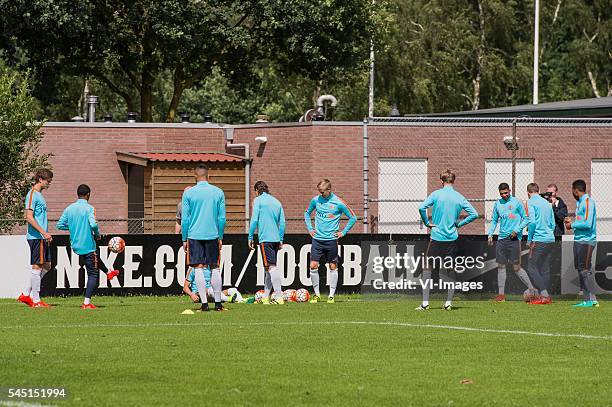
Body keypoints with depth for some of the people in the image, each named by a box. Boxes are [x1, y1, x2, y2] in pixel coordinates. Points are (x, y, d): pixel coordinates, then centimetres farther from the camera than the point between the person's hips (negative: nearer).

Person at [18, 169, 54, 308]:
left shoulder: (39, 195, 18)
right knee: (37, 267, -6)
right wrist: (44, 232, -21)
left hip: (42, 238, 10)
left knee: (46, 266, 12)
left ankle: (26, 294, 15)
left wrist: (46, 234, 19)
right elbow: (29, 217, -19)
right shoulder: (32, 195, -11)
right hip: (36, 237, -10)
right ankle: (35, 301, -1)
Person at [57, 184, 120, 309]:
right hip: (88, 246, -7)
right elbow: (93, 224, -27)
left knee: (97, 252, 36)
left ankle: (108, 273, 53)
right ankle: (87, 302, -8)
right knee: (93, 274, 0)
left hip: (75, 246, 7)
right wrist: (97, 234, -7)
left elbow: (60, 225, 4)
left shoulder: (69, 208, 3)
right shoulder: (89, 208, -13)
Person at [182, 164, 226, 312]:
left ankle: (204, 303, -7)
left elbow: (185, 219, -1)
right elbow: (222, 218, 5)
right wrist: (220, 237, 14)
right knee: (215, 268, 8)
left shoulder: (188, 193, -2)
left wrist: (184, 239, 5)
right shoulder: (218, 192, 3)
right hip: (213, 235, 2)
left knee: (199, 268, -1)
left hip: (194, 236, -2)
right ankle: (218, 303, 7)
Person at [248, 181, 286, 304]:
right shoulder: (276, 202, 16)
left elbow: (254, 220, -8)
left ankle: (279, 296, -20)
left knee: (271, 267, -12)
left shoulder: (258, 200, -1)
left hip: (265, 238, -7)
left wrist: (250, 237, -2)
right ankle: (265, 297, 18)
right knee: (268, 267, 14)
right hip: (276, 238, 7)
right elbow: (282, 222, 14)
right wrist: (281, 240, 18)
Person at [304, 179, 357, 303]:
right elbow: (307, 213, 22)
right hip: (317, 239, 3)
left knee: (333, 267, 3)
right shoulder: (315, 200, 3)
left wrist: (343, 232, -2)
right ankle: (317, 294, 7)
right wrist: (309, 228, 12)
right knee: (313, 266, -4)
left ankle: (331, 295, 10)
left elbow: (353, 218, 1)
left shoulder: (338, 203, -7)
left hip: (331, 240, -3)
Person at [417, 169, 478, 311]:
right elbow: (474, 214, 0)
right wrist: (459, 223, 7)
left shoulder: (436, 194, -5)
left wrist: (427, 222, -4)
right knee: (450, 270, 13)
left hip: (436, 236, -2)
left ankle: (425, 303, 0)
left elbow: (422, 208, -16)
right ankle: (449, 303, 9)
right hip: (452, 238, 2)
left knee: (427, 268, 7)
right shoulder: (460, 198, 2)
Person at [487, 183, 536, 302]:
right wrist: (490, 234, 8)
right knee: (501, 266, 5)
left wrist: (516, 230, -12)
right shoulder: (497, 204, 12)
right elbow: (494, 221, 21)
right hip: (501, 238, 5)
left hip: (513, 238, -5)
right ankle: (501, 294, 9)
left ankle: (531, 289, 3)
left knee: (516, 267, -7)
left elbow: (526, 219, -1)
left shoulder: (516, 203, -2)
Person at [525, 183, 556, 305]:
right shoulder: (547, 203, 16)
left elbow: (532, 222, -15)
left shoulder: (531, 202, -5)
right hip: (550, 239, 7)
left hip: (539, 240, -7)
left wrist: (529, 239, -7)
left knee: (532, 268, -5)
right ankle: (546, 296, 8)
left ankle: (544, 294, -16)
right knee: (545, 269, 10)